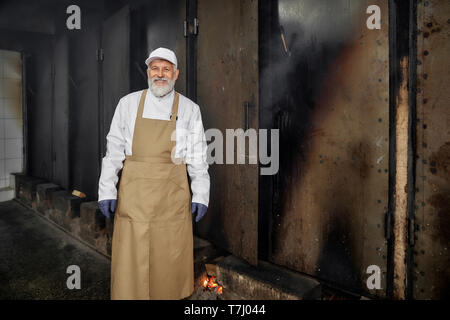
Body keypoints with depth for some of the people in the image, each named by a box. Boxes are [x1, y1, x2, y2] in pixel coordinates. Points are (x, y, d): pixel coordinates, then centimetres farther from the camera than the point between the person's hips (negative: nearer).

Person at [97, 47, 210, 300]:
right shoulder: (128, 104, 7)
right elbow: (114, 149, 7)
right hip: (134, 193, 1)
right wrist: (107, 190, 1)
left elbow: (198, 157, 5)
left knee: (171, 259, 5)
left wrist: (201, 195, 0)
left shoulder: (189, 109, 5)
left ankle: (170, 295, 25)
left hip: (173, 196, 0)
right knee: (130, 260, 3)